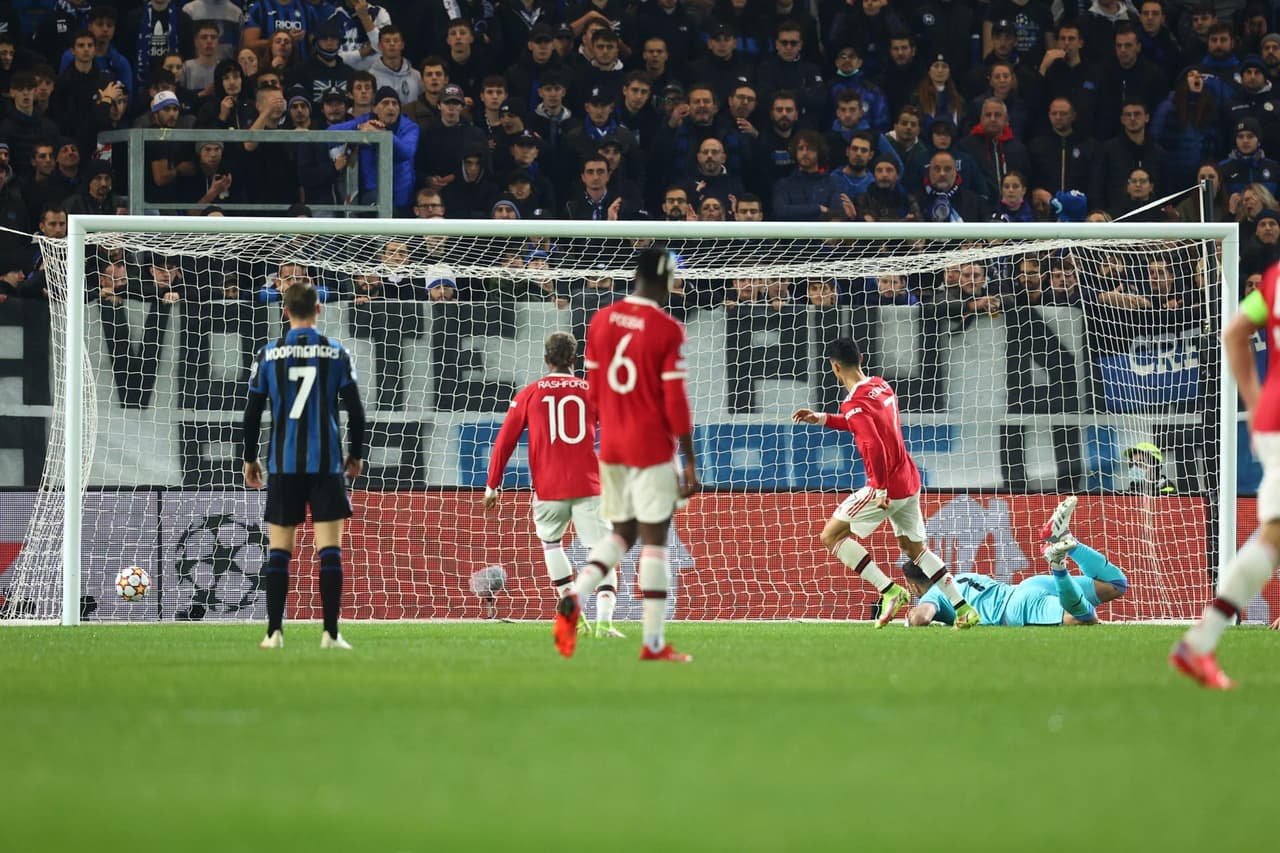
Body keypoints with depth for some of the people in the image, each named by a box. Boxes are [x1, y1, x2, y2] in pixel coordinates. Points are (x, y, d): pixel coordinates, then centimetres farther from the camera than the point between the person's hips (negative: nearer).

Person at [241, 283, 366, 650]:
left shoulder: (267, 355, 2)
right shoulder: (336, 353, 0)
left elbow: (252, 412, 4)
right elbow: (355, 410, 0)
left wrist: (250, 459, 15)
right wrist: (356, 455, 13)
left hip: (283, 465, 1)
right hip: (326, 464, -1)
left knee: (279, 550, 7)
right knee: (330, 549, -1)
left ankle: (275, 632, 4)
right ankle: (330, 634, -7)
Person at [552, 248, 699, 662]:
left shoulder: (600, 321, 4)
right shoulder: (668, 331, -13)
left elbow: (594, 392, 11)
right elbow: (675, 403, -13)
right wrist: (690, 462, -7)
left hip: (611, 445, 5)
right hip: (652, 449, -5)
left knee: (621, 533, 18)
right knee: (654, 539, 0)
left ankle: (573, 598, -5)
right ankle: (654, 643, 1)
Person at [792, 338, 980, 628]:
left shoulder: (855, 404, -18)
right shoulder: (881, 387, 9)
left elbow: (875, 447, -29)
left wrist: (881, 489, -23)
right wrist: (822, 419, 23)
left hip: (886, 486, -9)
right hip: (909, 481, 9)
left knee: (831, 536, 0)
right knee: (915, 548, 18)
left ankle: (890, 591, -5)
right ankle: (964, 609, 12)